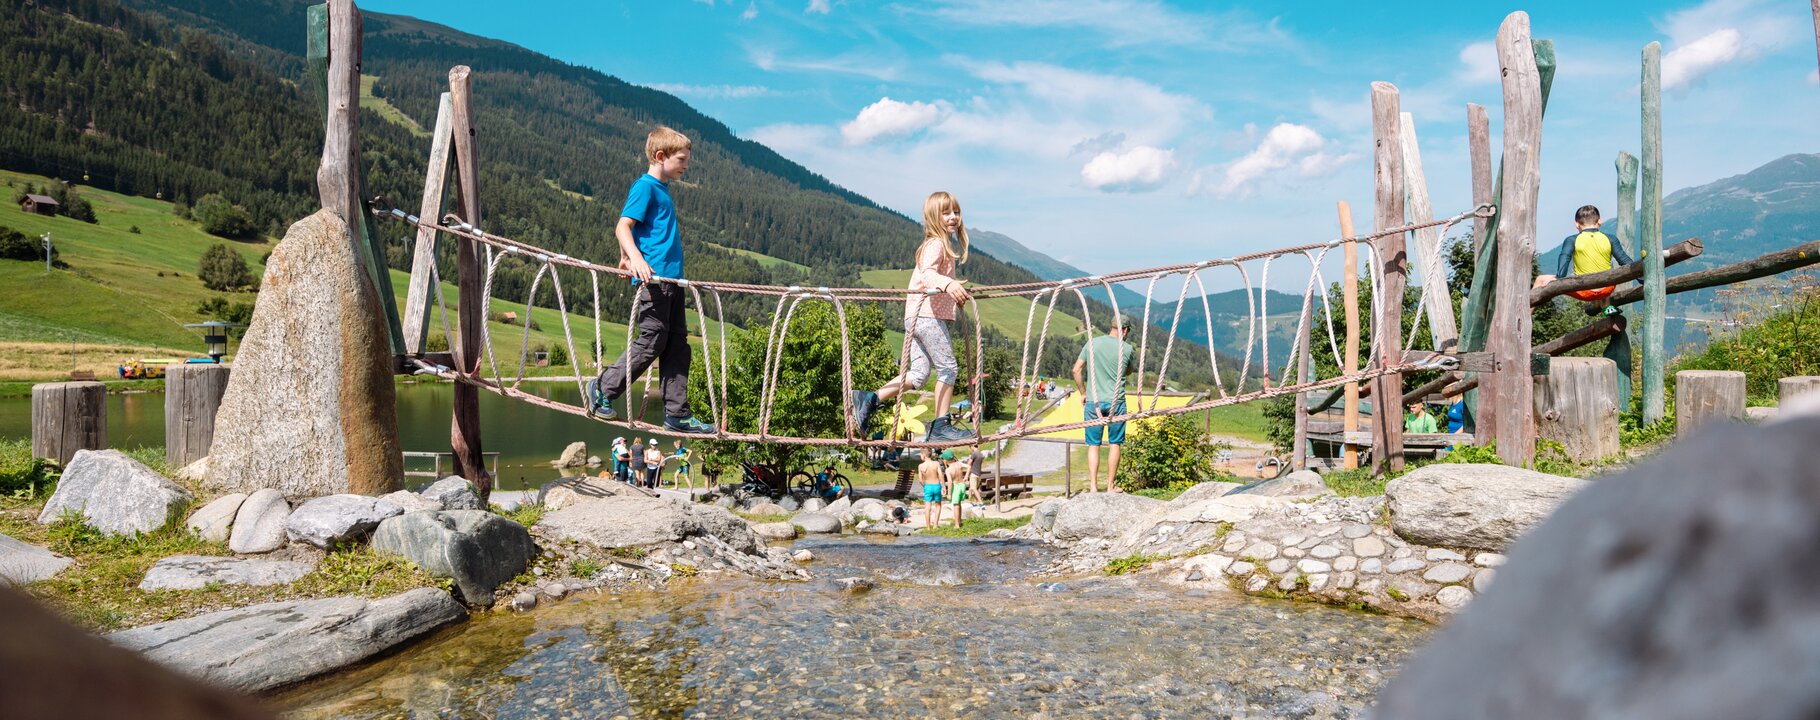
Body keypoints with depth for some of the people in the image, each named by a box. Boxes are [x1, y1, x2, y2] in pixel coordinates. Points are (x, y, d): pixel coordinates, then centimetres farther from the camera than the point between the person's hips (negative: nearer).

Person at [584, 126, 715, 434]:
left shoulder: (662, 189, 19)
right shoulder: (645, 187, -8)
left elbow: (635, 229, 28)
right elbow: (622, 227, -16)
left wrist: (626, 257, 32)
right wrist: (636, 258, -29)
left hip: (671, 277, 9)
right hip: (652, 278, -9)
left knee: (677, 344, 7)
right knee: (651, 342, -6)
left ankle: (677, 414, 11)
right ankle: (603, 389, 9)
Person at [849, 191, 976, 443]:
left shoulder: (945, 245, 21)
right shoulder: (936, 244, -11)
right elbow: (927, 274, -29)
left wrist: (957, 293, 39)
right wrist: (948, 284, -48)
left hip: (917, 316, 10)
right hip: (928, 315, -10)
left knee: (918, 374, 8)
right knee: (948, 368, -3)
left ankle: (869, 399, 5)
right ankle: (941, 427, 2)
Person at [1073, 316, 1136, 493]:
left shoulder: (1092, 343, 1)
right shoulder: (1127, 349, -4)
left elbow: (1076, 370, 1)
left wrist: (1083, 393, 11)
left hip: (1093, 401, 1)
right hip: (1116, 403, -1)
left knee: (1093, 444, 7)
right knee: (1115, 444, 10)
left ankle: (1093, 485, 3)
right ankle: (1111, 486, 15)